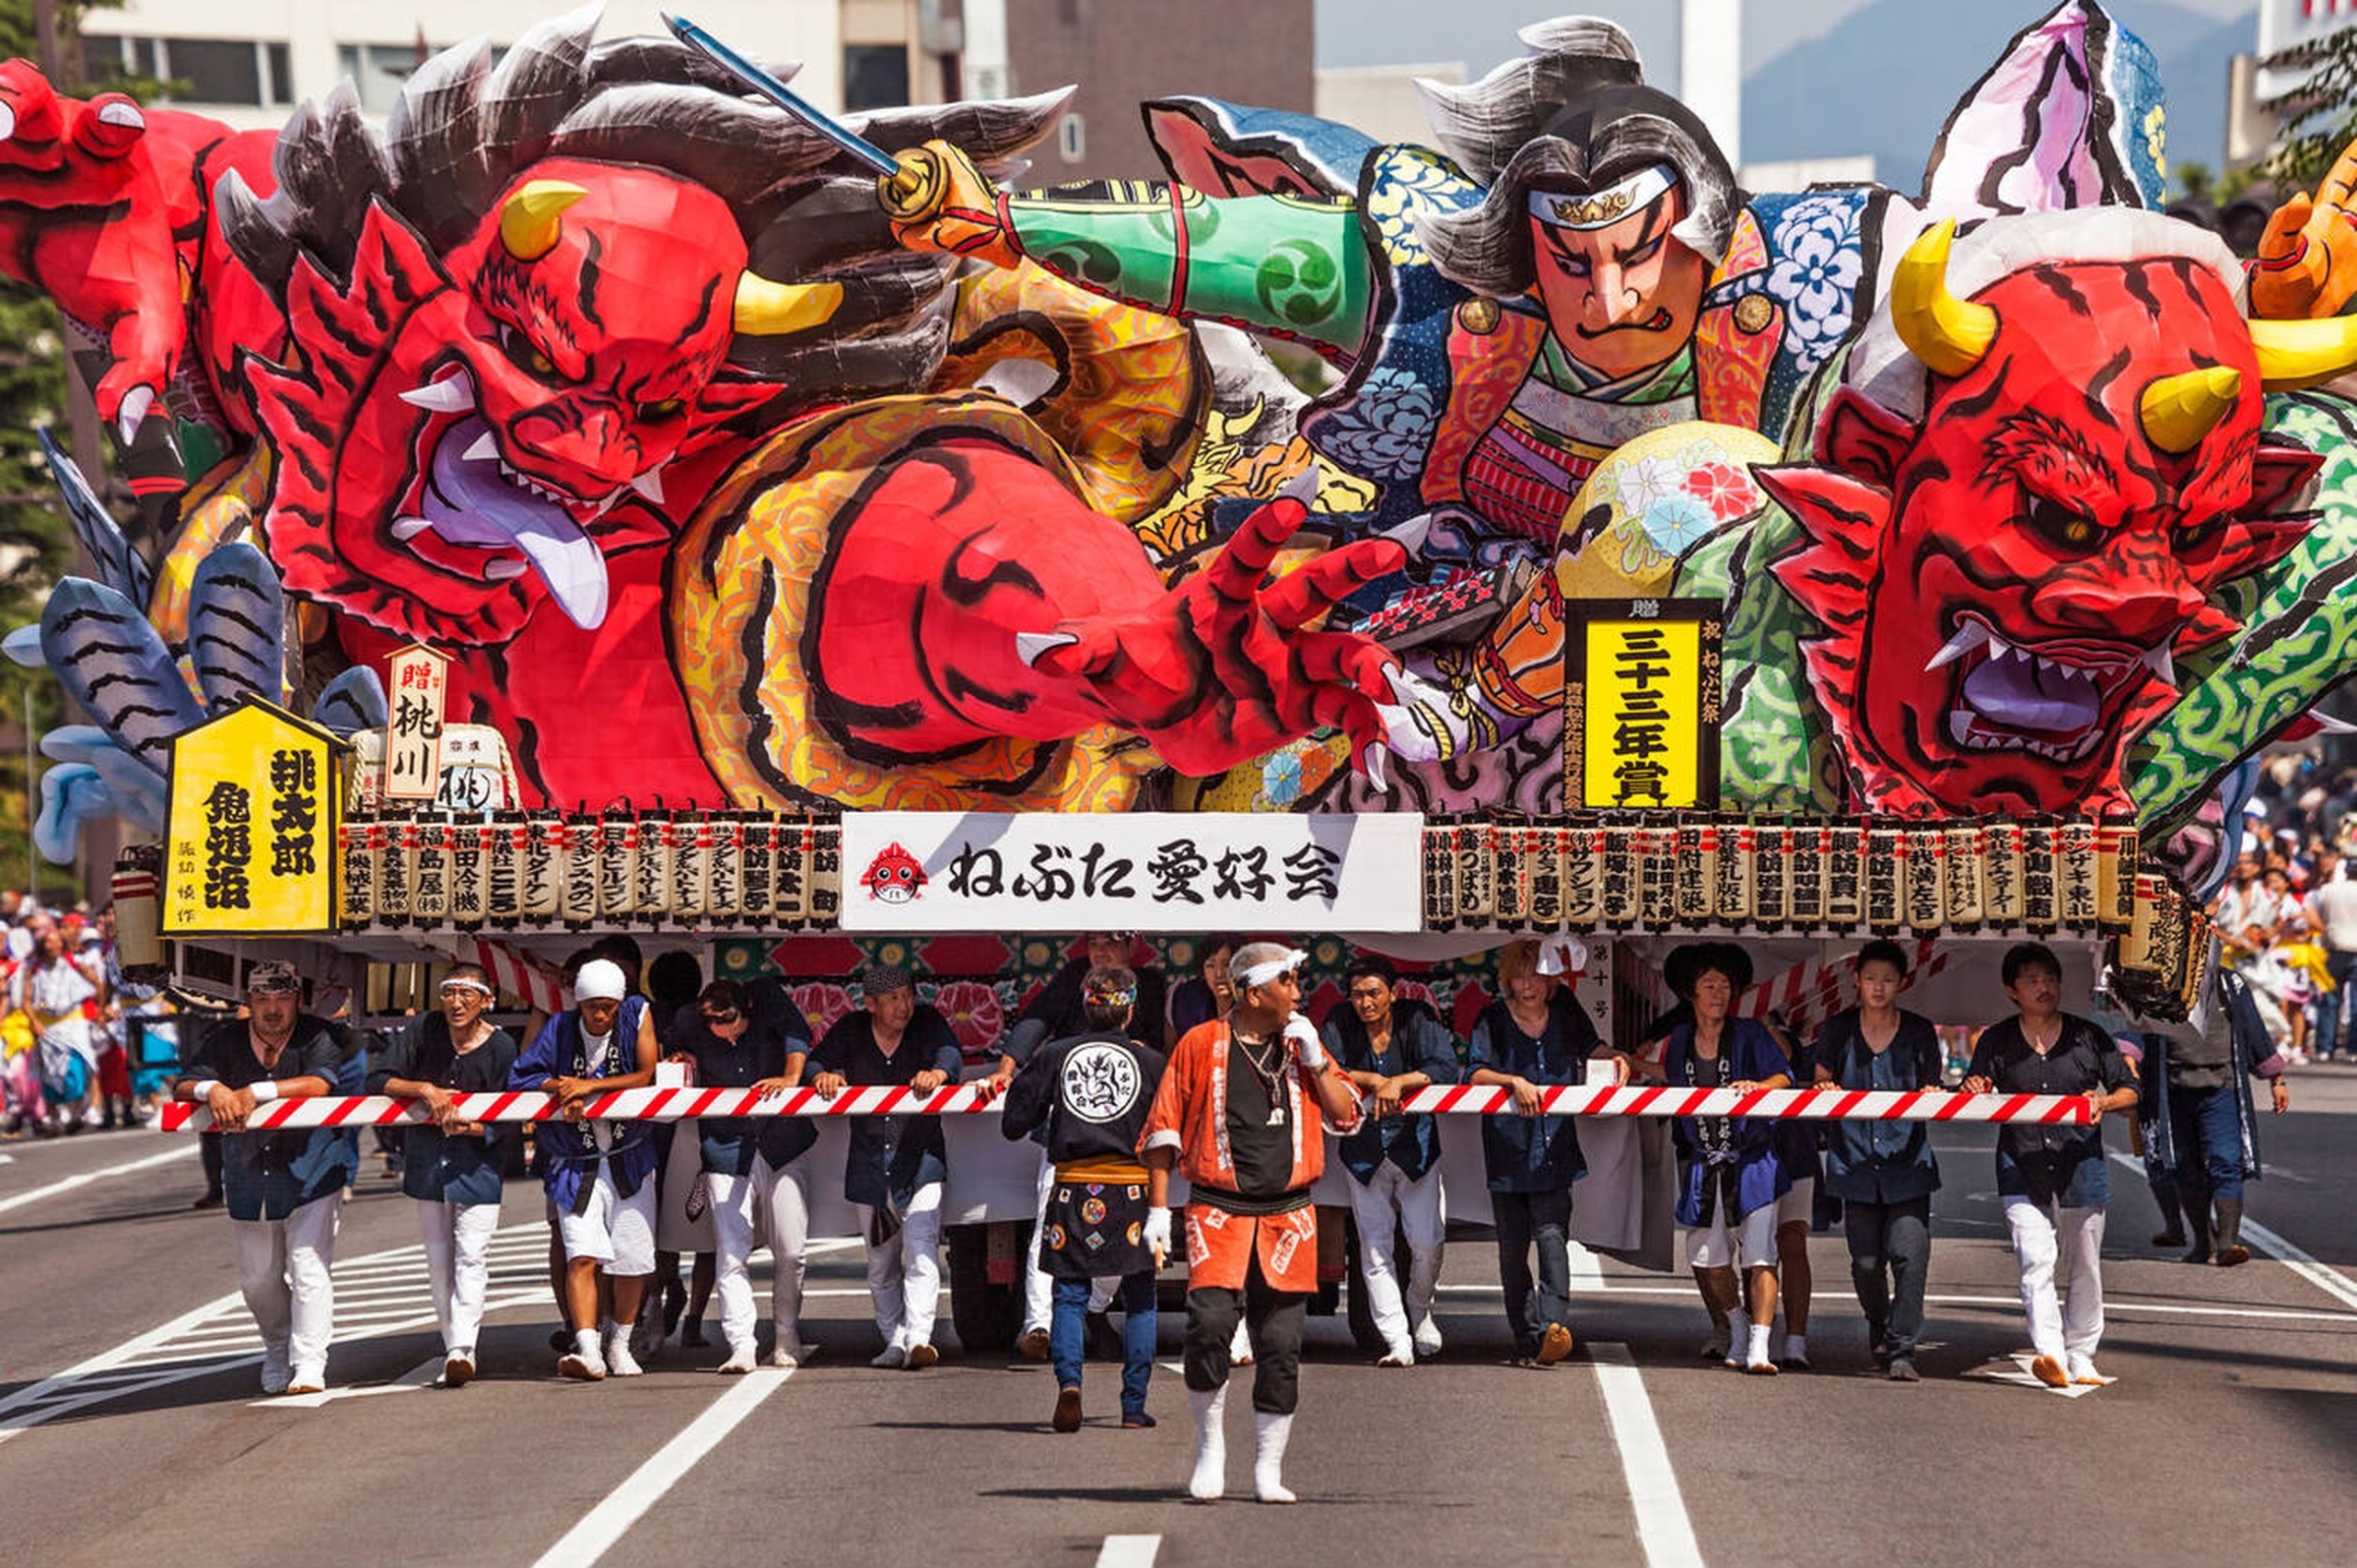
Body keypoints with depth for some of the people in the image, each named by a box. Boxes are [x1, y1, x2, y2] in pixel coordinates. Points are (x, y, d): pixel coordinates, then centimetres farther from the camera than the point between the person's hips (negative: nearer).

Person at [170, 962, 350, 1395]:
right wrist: (212, 1089, -28)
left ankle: (309, 1365, -14)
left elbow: (320, 1083, -26)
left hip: (311, 1172, -4)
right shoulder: (227, 1041, 1)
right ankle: (277, 1350, 36)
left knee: (309, 1269, -14)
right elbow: (182, 1087, -5)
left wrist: (256, 1092, -31)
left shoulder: (318, 1037, -8)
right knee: (258, 1278, 12)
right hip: (249, 1178, 4)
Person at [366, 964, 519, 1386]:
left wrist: (470, 1127, -29)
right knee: (438, 1257, 7)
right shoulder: (425, 1031, -5)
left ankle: (463, 1348, -20)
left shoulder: (501, 1047, -11)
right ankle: (452, 1348, 14)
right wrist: (424, 1089, -21)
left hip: (477, 1158, -3)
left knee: (471, 1254, -13)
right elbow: (377, 1080, -7)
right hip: (428, 1156, 3)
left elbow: (503, 1127, -10)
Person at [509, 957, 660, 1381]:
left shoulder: (638, 1016, -4)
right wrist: (558, 1087, -18)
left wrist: (589, 1084, -16)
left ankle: (619, 1343, 24)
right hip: (575, 1165, -1)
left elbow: (645, 1076, -9)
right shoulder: (559, 1029, -4)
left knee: (633, 1258, 3)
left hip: (630, 1159, 1)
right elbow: (519, 1078, -1)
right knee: (583, 1255, -16)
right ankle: (587, 1350, -25)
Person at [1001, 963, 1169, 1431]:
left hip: (1074, 1191, 1)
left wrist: (1025, 1076, 20)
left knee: (1070, 1296, 7)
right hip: (1133, 1192, -1)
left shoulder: (1055, 1056, 0)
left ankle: (1069, 1381, -18)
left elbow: (1014, 1124, 3)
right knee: (1139, 1300, 11)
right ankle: (1134, 1404, 9)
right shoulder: (1150, 1061, -2)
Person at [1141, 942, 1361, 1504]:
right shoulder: (1201, 1045, 4)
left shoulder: (1302, 1047, 14)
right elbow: (1164, 1129, 7)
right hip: (1217, 1211, -3)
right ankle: (1210, 1446, 1)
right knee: (1210, 1322, -19)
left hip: (1289, 1215, 3)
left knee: (1281, 1344, 1)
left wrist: (1315, 1060, -2)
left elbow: (1346, 1118, 9)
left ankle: (1268, 1468, 11)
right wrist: (1158, 1208, 2)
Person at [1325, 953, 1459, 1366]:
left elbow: (1445, 1067, -18)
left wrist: (1398, 1082, -27)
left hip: (1415, 1143, -1)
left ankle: (1420, 1310, 25)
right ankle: (1397, 1342, 0)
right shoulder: (1340, 1024, -4)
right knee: (1375, 1248, -2)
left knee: (1427, 1242, -5)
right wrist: (1371, 1080, -20)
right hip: (1364, 1149, 1)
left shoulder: (1418, 1019, -7)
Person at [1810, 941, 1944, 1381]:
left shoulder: (1919, 1032, 5)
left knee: (1909, 1253, -15)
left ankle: (1901, 1349, -11)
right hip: (1856, 1159, 1)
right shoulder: (1839, 1029, 7)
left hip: (1907, 1161, -1)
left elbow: (1930, 1091, 6)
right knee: (1866, 1260, 2)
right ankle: (1878, 1330, 30)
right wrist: (1826, 1090, -12)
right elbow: (1820, 1080, 11)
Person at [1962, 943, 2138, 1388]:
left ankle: (2081, 1359, 22)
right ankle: (2049, 1354, -26)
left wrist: (2104, 1102, -16)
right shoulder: (1996, 1042, 5)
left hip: (2081, 1167, 1)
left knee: (2084, 1268, 9)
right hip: (2022, 1169, -1)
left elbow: (2130, 1091, 6)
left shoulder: (2089, 1037, 4)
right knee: (2036, 1262, -17)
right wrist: (1975, 1092, -17)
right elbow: (1973, 1097, 7)